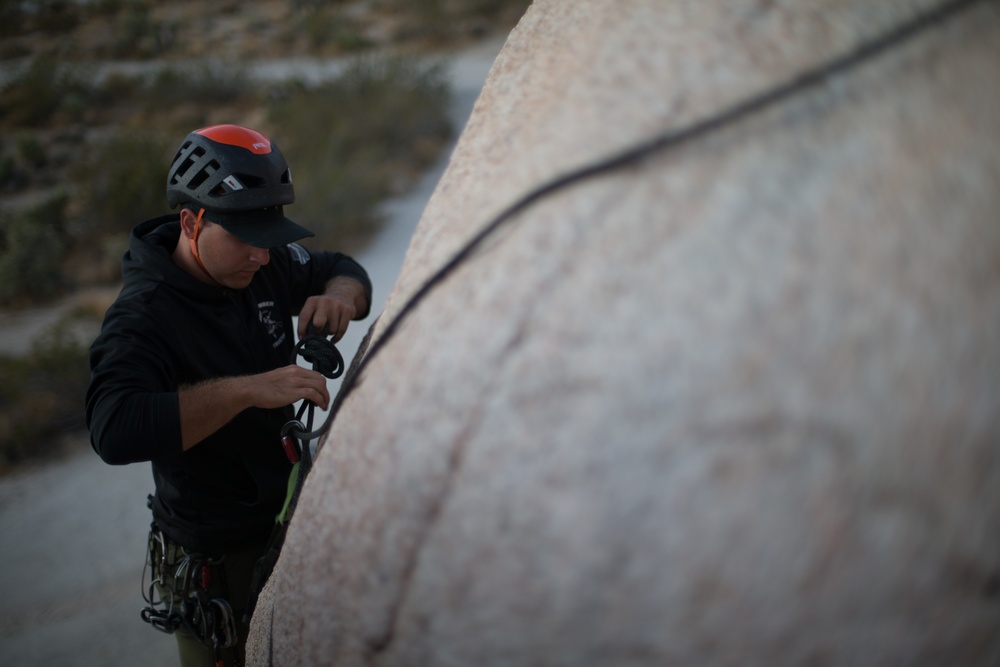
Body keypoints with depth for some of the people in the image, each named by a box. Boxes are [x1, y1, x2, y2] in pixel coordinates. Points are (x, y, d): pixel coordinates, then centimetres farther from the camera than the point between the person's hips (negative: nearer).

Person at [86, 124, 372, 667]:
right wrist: (247, 390, -46)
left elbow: (341, 269, 12)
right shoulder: (142, 316, -25)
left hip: (292, 516, 6)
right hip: (217, 561, -6)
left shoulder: (261, 265, -5)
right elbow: (114, 429, -41)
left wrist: (339, 295, -14)